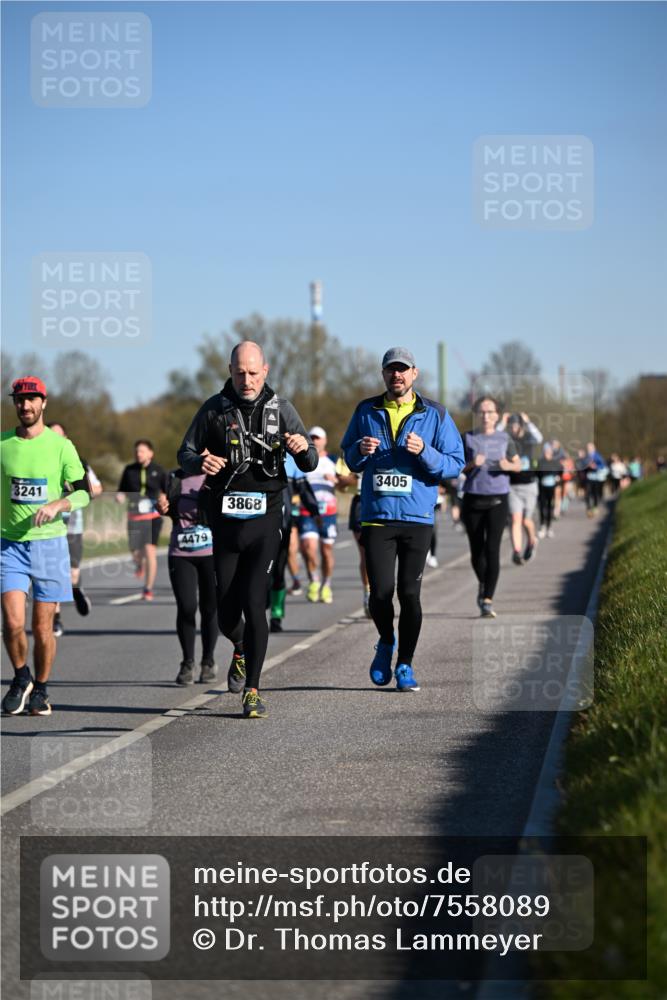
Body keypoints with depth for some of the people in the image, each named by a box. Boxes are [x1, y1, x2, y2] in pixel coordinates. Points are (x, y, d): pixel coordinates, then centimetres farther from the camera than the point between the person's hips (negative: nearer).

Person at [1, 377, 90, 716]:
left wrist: (57, 504, -17)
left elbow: (83, 493, 1)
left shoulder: (61, 445, 0)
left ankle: (40, 688, 21)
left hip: (49, 542, -1)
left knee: (43, 627, 1)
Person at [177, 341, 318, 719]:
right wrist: (200, 463, -15)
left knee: (253, 603, -14)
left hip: (265, 520, -2)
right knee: (227, 612, 5)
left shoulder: (281, 408, 2)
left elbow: (310, 464, 5)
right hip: (225, 521, 2)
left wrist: (303, 449, -20)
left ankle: (252, 691, -6)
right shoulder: (214, 409, 3)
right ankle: (243, 649, 41)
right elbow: (185, 453, 9)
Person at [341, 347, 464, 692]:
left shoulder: (435, 414, 3)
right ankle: (386, 643, 24)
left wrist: (424, 452, -16)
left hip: (417, 518, -1)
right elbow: (349, 459, 16)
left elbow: (455, 464, 1)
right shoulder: (366, 411, 9)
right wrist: (361, 451, -7)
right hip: (376, 516, 1)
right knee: (381, 593, -6)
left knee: (409, 593, -3)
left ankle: (405, 665, 11)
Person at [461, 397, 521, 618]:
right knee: (476, 550, 8)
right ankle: (483, 585, 37)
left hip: (498, 500, 0)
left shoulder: (504, 439, 7)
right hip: (473, 500, 1)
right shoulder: (467, 439, 3)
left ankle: (487, 600, -11)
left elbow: (518, 465, 15)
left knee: (492, 550, -11)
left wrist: (508, 466, -8)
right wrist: (471, 464, -16)